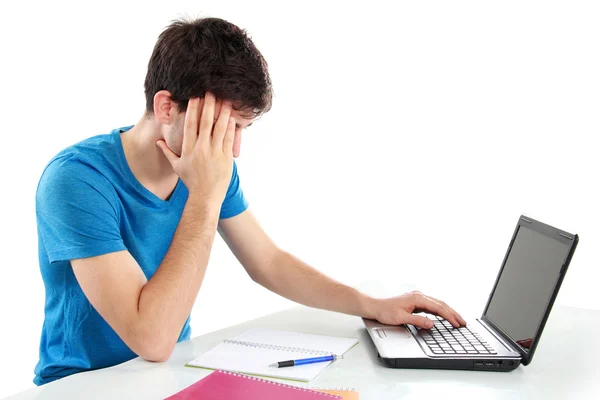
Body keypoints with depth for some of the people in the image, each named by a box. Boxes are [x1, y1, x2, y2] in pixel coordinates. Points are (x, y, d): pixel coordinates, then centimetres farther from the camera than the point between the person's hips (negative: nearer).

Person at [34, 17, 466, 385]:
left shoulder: (212, 170, -6)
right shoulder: (77, 180, -23)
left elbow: (269, 262, 6)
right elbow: (152, 339, -28)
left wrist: (374, 306, -2)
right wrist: (204, 198, -28)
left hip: (169, 370, 5)